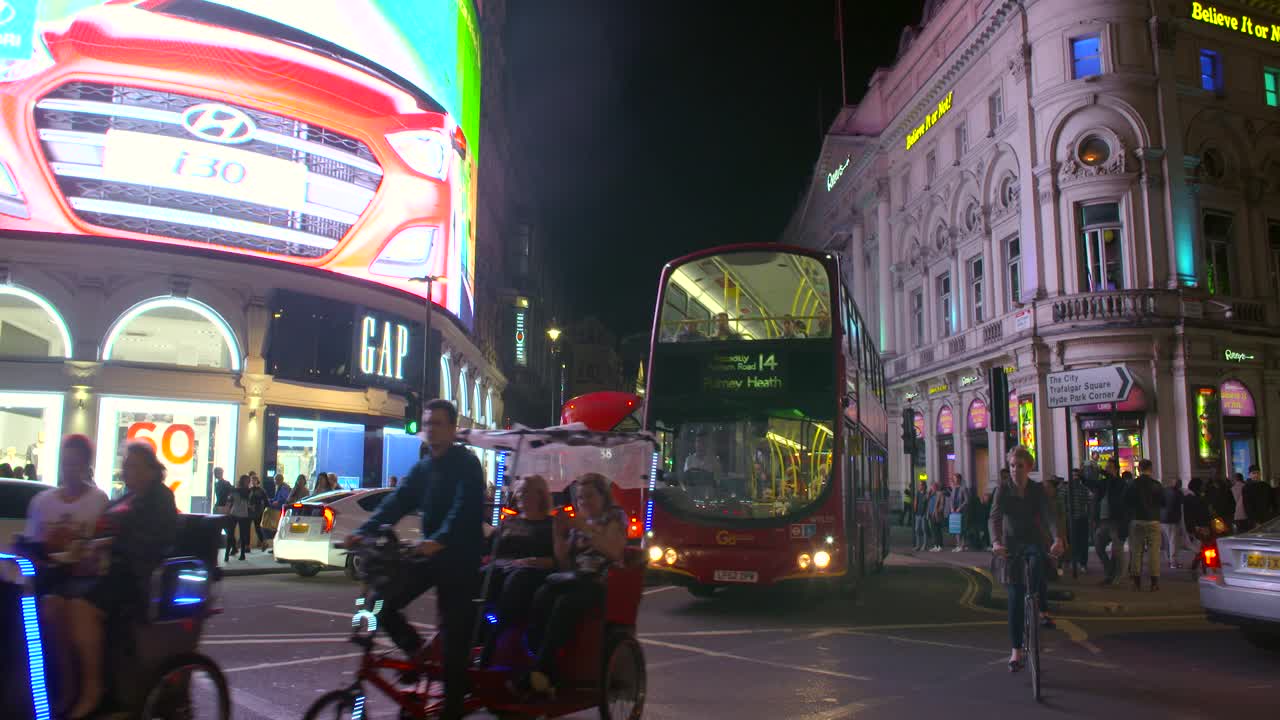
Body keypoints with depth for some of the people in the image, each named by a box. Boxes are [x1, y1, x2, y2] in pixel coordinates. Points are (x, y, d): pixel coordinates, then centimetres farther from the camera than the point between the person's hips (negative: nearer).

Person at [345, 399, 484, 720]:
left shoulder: (466, 464, -10)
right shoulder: (422, 468, 12)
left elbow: (466, 507, -25)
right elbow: (397, 502, 1)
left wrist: (440, 540, -42)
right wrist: (364, 531, -15)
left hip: (459, 556, -7)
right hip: (429, 553, 7)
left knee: (454, 633, -2)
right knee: (383, 602, -6)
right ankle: (416, 652, 16)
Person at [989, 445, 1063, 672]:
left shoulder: (1037, 489, -6)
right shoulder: (1003, 489, -9)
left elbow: (1049, 515, -18)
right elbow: (995, 517, -20)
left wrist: (1057, 538, -37)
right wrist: (996, 542, -39)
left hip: (1035, 541, 0)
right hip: (1011, 545, 0)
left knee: (1037, 566, -35)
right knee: (1015, 597, -2)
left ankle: (1042, 611, -13)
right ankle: (1016, 651, 4)